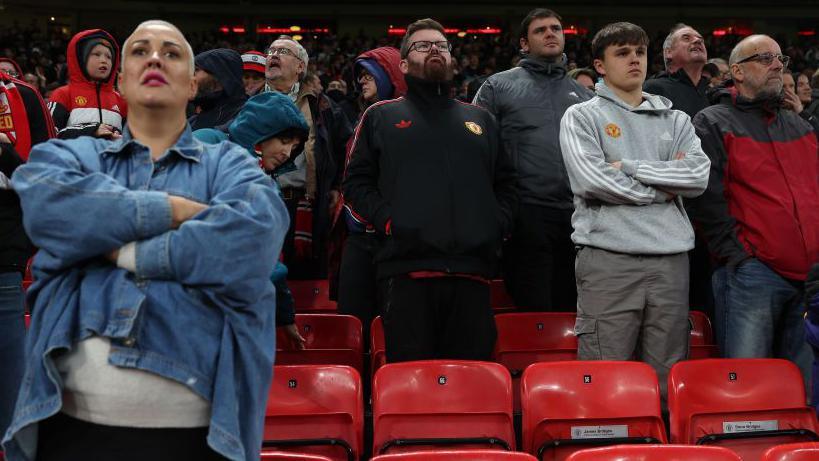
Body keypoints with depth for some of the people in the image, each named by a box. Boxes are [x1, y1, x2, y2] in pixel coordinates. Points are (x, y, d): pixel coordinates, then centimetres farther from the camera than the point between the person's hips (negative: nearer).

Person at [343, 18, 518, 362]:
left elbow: (506, 183, 24)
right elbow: (356, 182, 9)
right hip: (406, 271, -2)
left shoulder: (480, 120, 25)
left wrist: (498, 225, 6)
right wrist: (386, 221, -6)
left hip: (472, 272, 3)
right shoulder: (380, 117, 16)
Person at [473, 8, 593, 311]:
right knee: (534, 311, -2)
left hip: (578, 216, 4)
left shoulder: (585, 95, 19)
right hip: (527, 215, -4)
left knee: (573, 309, 9)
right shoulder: (498, 86, 8)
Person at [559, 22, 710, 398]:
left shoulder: (675, 120, 18)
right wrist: (662, 188, -1)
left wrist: (629, 166, -4)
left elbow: (698, 175, 1)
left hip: (671, 259, 4)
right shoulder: (581, 117, 7)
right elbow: (591, 180, -10)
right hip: (608, 258, -4)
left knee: (667, 378, 6)